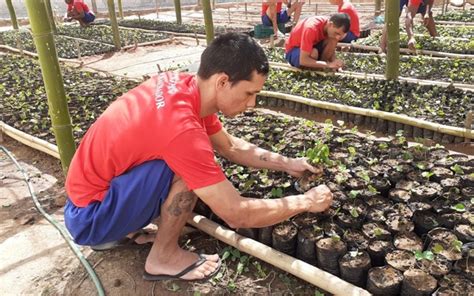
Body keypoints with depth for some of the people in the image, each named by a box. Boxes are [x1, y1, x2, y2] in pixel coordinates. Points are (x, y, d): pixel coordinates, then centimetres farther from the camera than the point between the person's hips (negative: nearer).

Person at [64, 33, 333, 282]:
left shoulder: (184, 86, -6)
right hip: (89, 218, -8)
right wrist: (306, 202, -13)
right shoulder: (181, 126, -33)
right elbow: (237, 215, -26)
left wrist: (287, 164, 3)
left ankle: (123, 228, 15)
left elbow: (230, 147, 9)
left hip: (94, 189, 9)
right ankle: (164, 257, -1)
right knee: (187, 170, -25)